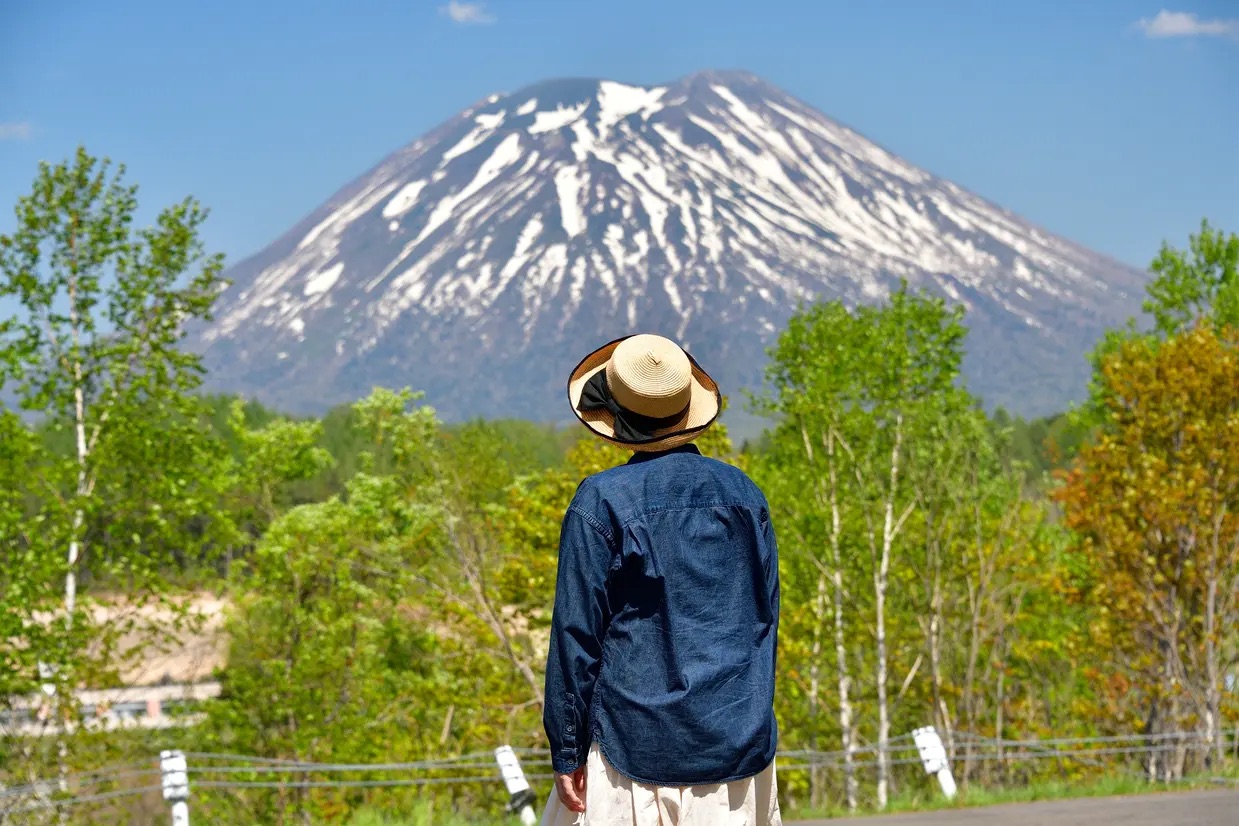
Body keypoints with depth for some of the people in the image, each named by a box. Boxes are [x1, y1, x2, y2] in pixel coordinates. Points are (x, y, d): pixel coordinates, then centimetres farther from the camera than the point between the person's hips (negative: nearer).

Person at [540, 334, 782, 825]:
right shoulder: (744, 494, 7)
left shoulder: (601, 502, -7)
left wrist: (566, 751, -1)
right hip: (740, 743, 5)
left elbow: (576, 633, -6)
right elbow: (766, 619, 14)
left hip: (638, 746, -4)